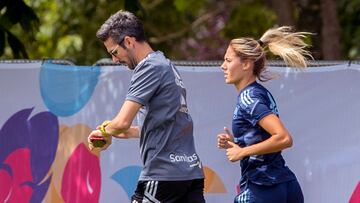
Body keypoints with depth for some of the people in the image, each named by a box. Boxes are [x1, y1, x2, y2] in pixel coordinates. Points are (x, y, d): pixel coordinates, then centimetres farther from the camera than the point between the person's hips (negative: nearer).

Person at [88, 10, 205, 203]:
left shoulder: (149, 67, -10)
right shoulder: (166, 64, 19)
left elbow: (122, 122, -17)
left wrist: (105, 131, 3)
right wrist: (130, 132, 21)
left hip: (164, 173, -9)